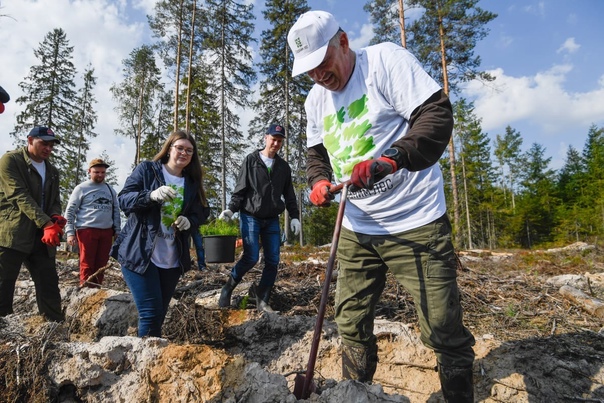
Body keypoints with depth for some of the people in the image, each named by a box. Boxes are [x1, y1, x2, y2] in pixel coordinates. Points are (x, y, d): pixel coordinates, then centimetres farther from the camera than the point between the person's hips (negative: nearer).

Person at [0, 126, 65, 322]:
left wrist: (56, 218, -10)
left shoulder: (52, 171, 18)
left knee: (49, 286, 7)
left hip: (42, 236, 6)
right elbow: (20, 196, -14)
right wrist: (46, 224, -24)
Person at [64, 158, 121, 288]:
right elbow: (69, 211, 0)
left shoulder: (110, 190, 15)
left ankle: (96, 288, 16)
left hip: (106, 231, 4)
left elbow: (116, 211, 18)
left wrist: (117, 231, 11)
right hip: (87, 230, -4)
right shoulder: (81, 188, 2)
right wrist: (70, 232, -9)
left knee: (101, 263, 7)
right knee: (87, 263, -2)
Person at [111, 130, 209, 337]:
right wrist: (151, 195, -26)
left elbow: (201, 212, 15)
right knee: (151, 313, -9)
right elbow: (123, 199, -8)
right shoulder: (146, 169, -1)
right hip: (139, 254, -4)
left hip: (173, 259, 5)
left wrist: (189, 221, -8)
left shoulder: (192, 182, 10)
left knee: (160, 313, 13)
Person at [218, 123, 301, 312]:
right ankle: (228, 287, 11)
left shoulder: (283, 166, 10)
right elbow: (240, 190, -3)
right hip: (250, 217, -4)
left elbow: (289, 195, 13)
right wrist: (230, 209, -15)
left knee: (273, 261, 1)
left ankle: (262, 300, 14)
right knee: (251, 257, -13)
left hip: (272, 220, 4)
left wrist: (294, 217, 6)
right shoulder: (251, 160, 0)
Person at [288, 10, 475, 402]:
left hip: (414, 222, -6)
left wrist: (390, 159, -29)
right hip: (356, 229, 6)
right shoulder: (316, 99, 14)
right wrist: (319, 182, -2)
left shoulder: (385, 60, -7)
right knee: (351, 323, 11)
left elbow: (437, 113, -15)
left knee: (443, 330, 0)